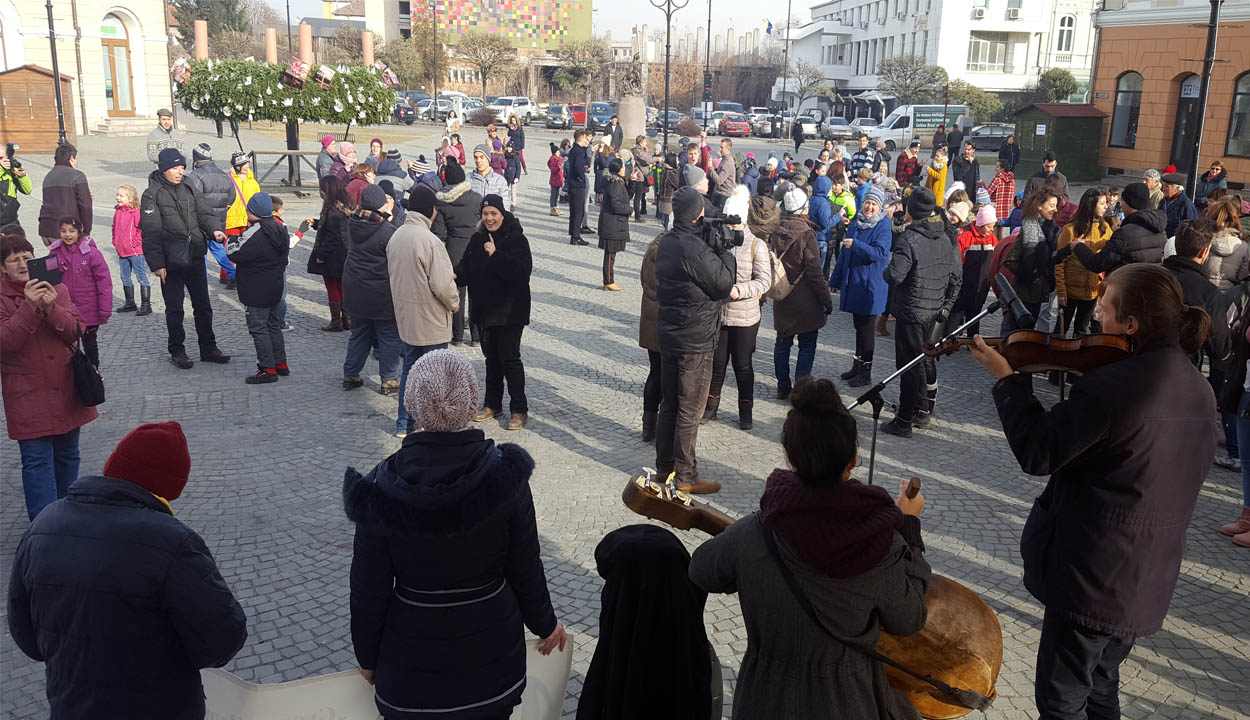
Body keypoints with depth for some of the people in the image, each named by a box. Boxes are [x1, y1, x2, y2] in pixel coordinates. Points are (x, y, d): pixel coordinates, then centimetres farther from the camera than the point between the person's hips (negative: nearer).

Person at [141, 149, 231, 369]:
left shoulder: (188, 190, 9)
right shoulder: (152, 195, -8)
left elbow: (204, 213, 7)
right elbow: (150, 233, -12)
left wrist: (215, 229, -16)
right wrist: (156, 264, -16)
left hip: (195, 259, 5)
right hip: (171, 263, -5)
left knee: (203, 306, 12)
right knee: (174, 309, 5)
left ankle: (208, 348, 22)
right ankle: (177, 352, 18)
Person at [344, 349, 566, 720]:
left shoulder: (383, 488, -19)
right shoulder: (507, 475, -18)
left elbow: (369, 588, -9)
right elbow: (526, 567, -8)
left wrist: (367, 657, 7)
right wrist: (545, 623, 10)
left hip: (412, 663, 0)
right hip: (492, 651, 1)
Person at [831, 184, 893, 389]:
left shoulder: (883, 227, -9)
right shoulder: (855, 224, 11)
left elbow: (879, 253, -21)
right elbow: (844, 255, 16)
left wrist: (855, 245, -28)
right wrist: (835, 280, 18)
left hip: (870, 286, -7)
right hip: (853, 283, 7)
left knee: (866, 328, -1)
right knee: (858, 326, 15)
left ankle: (865, 372, 8)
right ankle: (857, 366, 26)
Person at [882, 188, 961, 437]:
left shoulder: (908, 239, -17)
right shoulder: (945, 239, 7)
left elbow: (894, 276, -24)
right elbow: (956, 275, 12)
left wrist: (889, 265, -2)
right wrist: (946, 306, 19)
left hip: (911, 312, -7)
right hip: (935, 312, 7)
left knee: (909, 365, -2)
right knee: (927, 360, 18)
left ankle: (904, 421, 4)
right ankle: (924, 412, 29)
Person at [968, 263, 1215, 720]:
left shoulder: (1110, 386, -26)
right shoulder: (1197, 388, 3)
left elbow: (1037, 453, -19)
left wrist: (1006, 378, -9)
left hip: (1091, 576, -8)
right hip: (1149, 580, 9)